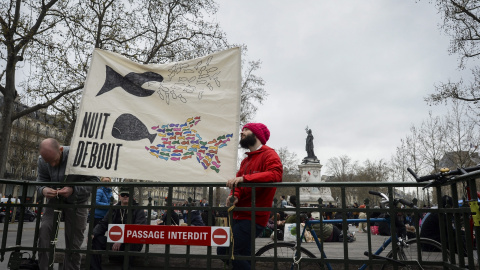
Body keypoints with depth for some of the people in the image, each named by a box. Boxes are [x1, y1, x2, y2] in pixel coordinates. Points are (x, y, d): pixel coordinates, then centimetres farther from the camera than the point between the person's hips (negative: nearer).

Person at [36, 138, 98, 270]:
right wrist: (43, 190, -27)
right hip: (54, 199, 3)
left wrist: (73, 190, -35)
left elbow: (94, 180, -21)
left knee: (74, 242, 3)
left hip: (76, 202, -3)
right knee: (44, 229, -20)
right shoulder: (42, 161, -10)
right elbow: (40, 182, -3)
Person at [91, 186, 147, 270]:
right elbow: (103, 224, 13)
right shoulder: (114, 210, 15)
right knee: (95, 240, -15)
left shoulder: (138, 210, -2)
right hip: (114, 241, 5)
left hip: (133, 243, -5)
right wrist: (93, 234, -10)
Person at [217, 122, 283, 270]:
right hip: (240, 216, 9)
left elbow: (275, 174, -25)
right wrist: (234, 195, -9)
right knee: (222, 250, 9)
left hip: (253, 217, -9)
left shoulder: (268, 154, -6)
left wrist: (244, 178, -31)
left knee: (232, 253, -16)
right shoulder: (246, 160, 22)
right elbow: (238, 184, 14)